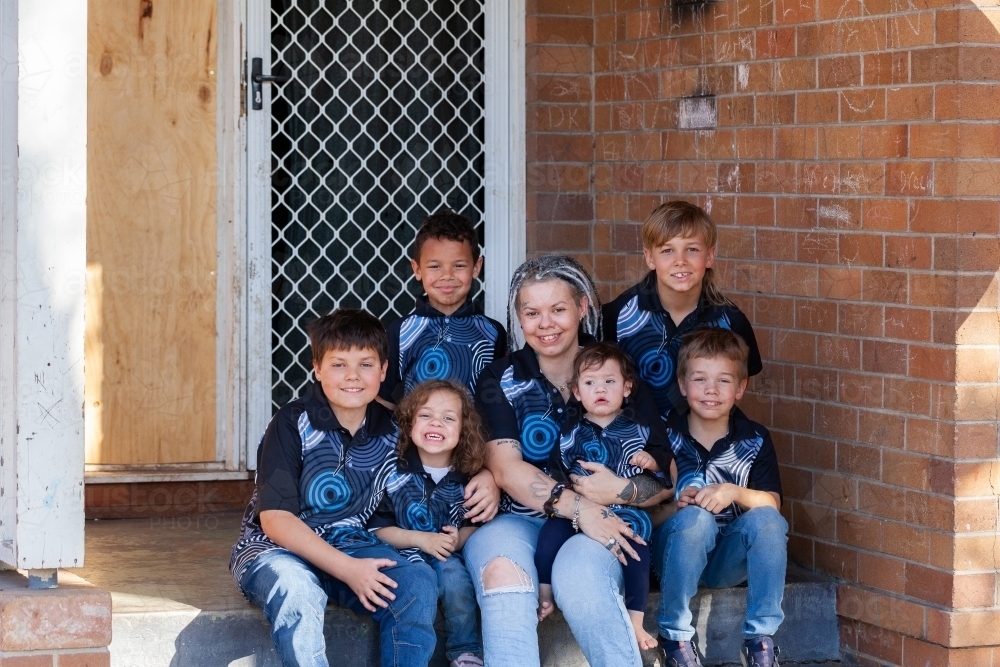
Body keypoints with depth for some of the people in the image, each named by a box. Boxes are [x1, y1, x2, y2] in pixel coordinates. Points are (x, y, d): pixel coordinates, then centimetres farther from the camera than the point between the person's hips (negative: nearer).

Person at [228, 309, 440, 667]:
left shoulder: (390, 431, 2)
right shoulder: (292, 423, -11)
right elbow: (276, 519, -15)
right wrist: (348, 569, -24)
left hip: (349, 545, 4)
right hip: (275, 549, -4)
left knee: (417, 586, -24)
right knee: (296, 591, -38)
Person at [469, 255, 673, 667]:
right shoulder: (500, 380, 7)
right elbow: (505, 468, -7)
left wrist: (623, 490, -18)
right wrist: (580, 507, -21)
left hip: (599, 528, 0)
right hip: (517, 522, 0)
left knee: (579, 578, -35)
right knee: (502, 573, -35)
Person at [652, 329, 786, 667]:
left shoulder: (755, 440, 1)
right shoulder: (664, 436, -6)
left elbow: (772, 504, -9)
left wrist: (735, 493, -28)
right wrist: (676, 504, -26)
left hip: (731, 556, 2)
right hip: (676, 550, -2)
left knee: (766, 520, -27)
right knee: (695, 517, -34)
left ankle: (760, 638, -17)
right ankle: (675, 636, -19)